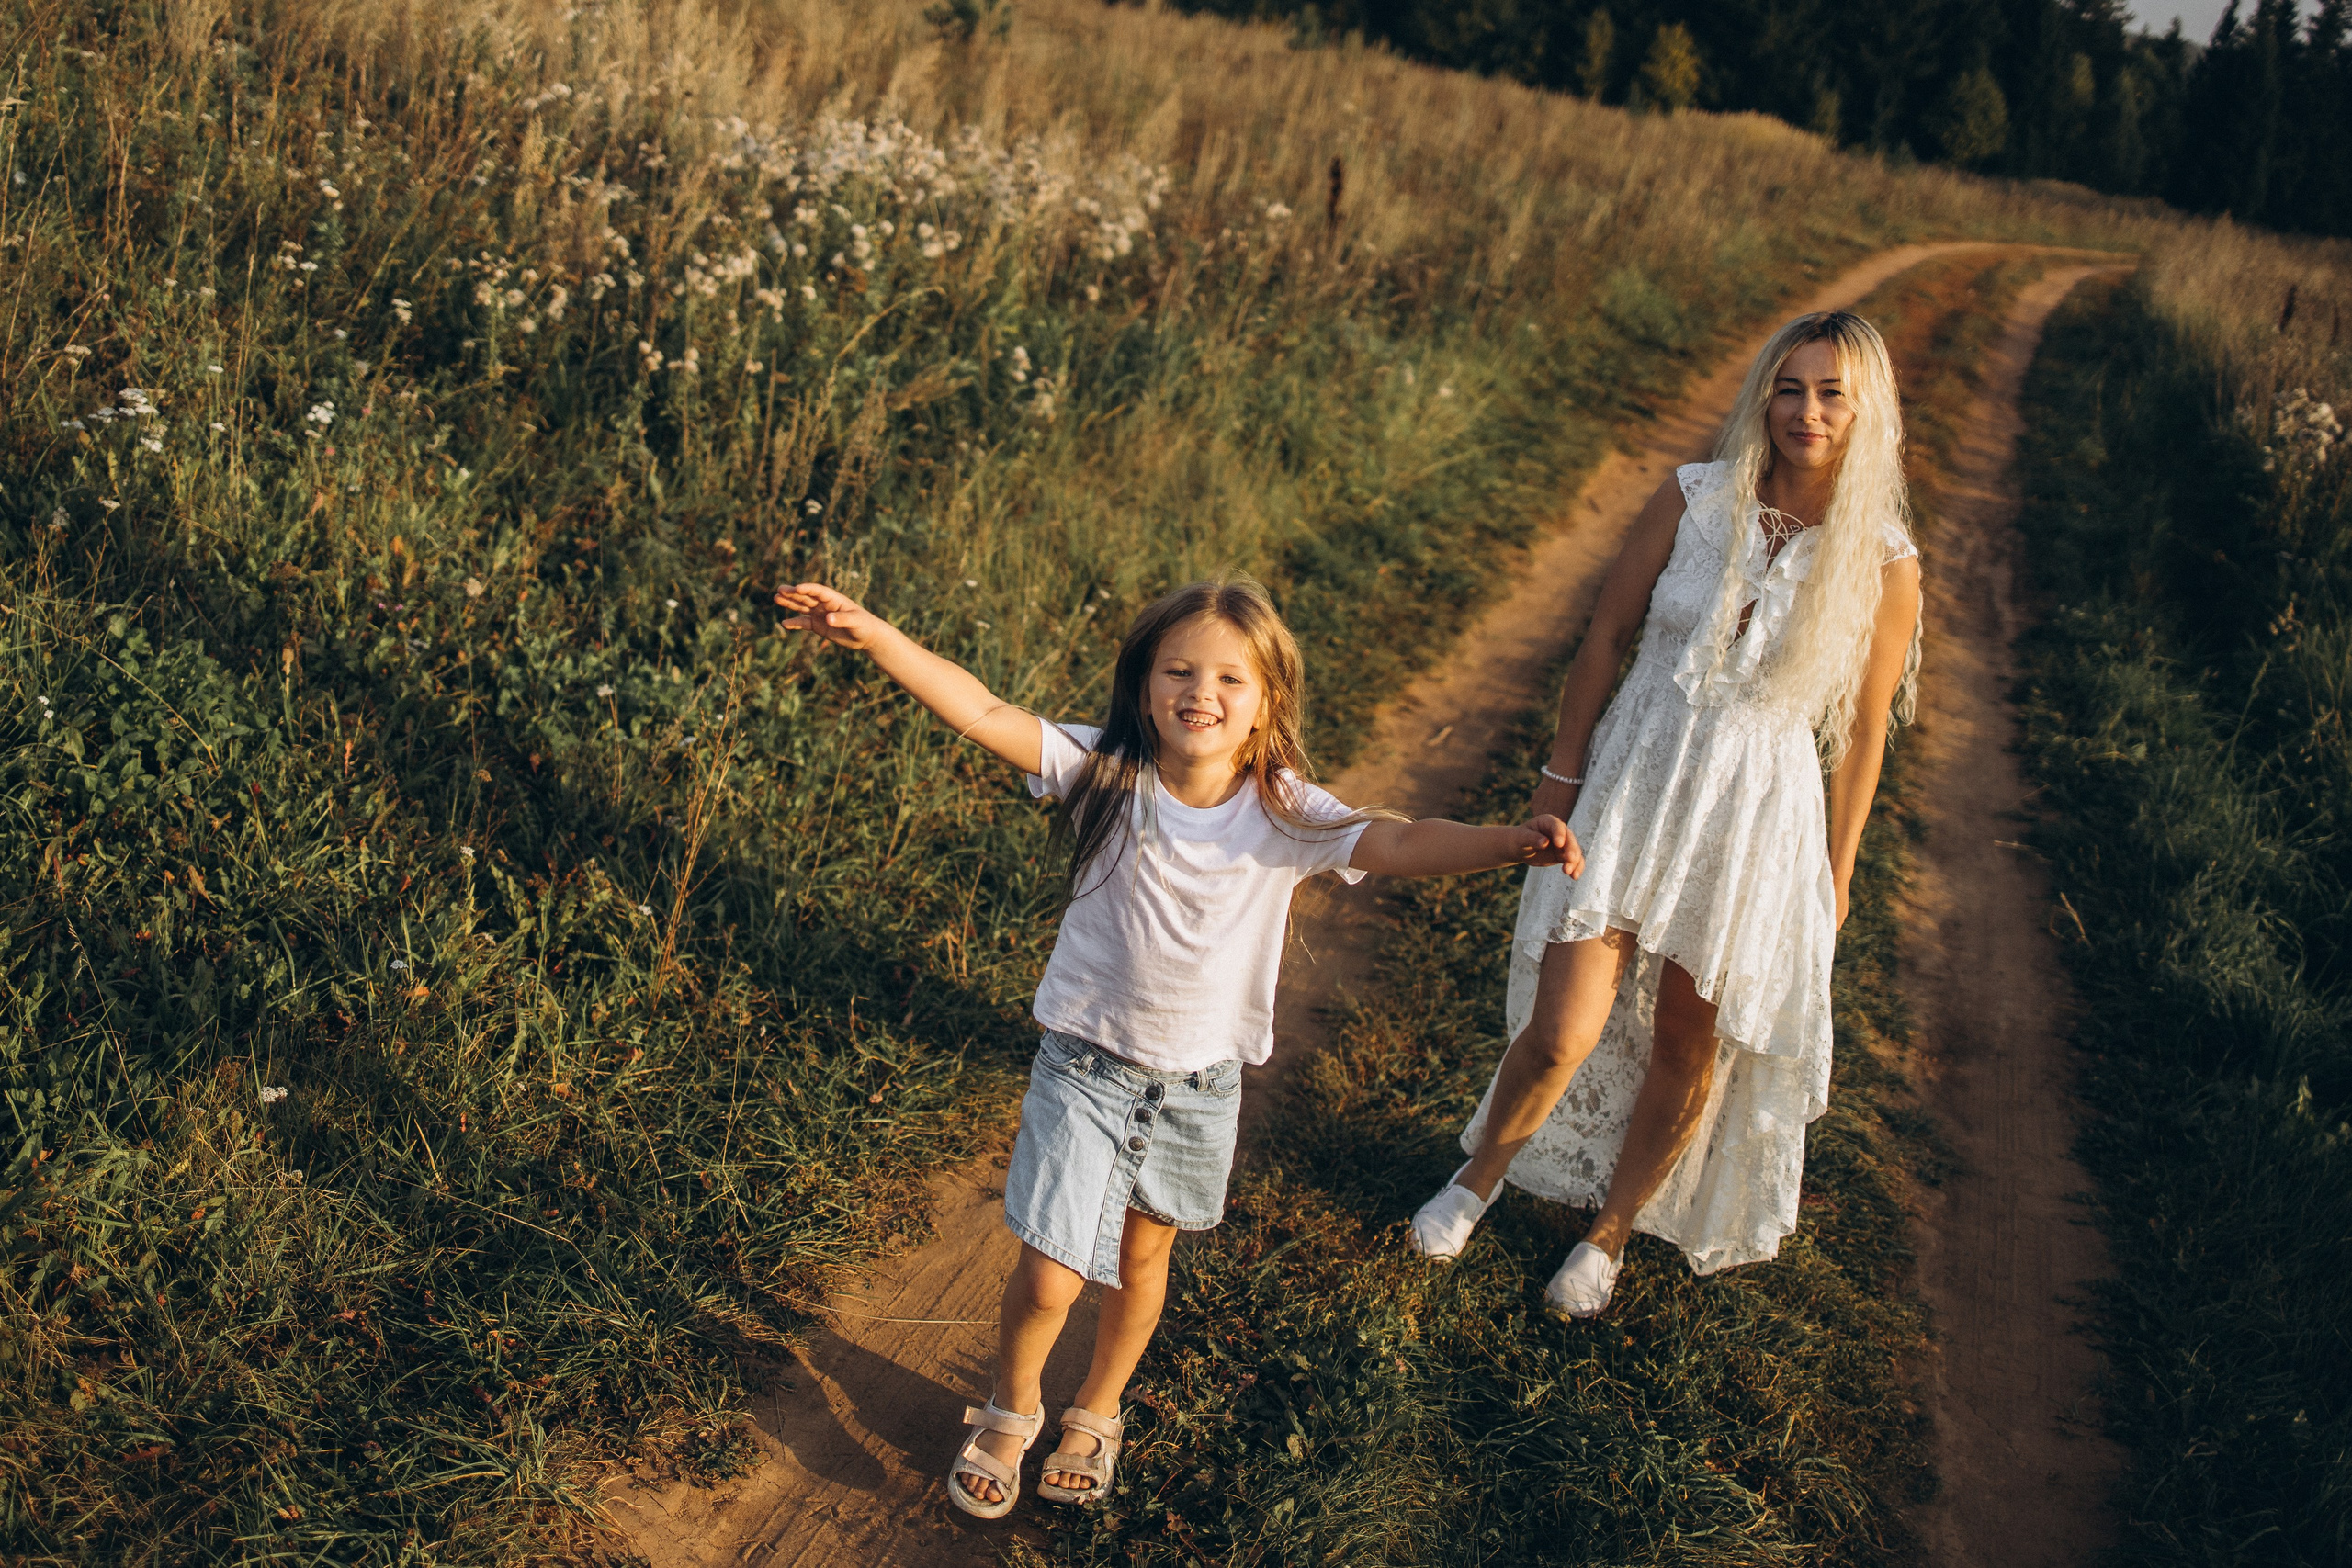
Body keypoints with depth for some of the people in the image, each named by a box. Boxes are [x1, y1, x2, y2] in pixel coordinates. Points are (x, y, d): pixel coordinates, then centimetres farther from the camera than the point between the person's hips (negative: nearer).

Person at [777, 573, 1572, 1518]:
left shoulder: (1284, 814, -16)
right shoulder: (1106, 775, -17)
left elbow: (1398, 845, -28)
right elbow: (983, 713, -25)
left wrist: (1505, 843, -46)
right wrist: (872, 634, -37)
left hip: (1200, 1083, 2)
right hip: (1085, 1063, -1)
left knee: (1142, 1260, 22)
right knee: (1048, 1278, -1)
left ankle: (1098, 1412, 50)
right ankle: (1010, 1410, 33)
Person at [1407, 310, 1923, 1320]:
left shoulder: (1883, 563, -7)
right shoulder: (1693, 500, -6)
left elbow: (1864, 729, 1)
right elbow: (1606, 633, 2)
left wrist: (1835, 873, 6)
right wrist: (1562, 770, 3)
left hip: (1759, 813, 1)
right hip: (1633, 781, 0)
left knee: (1689, 1047, 11)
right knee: (1561, 1034, -8)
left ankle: (1610, 1231, 36)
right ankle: (1480, 1175, 23)